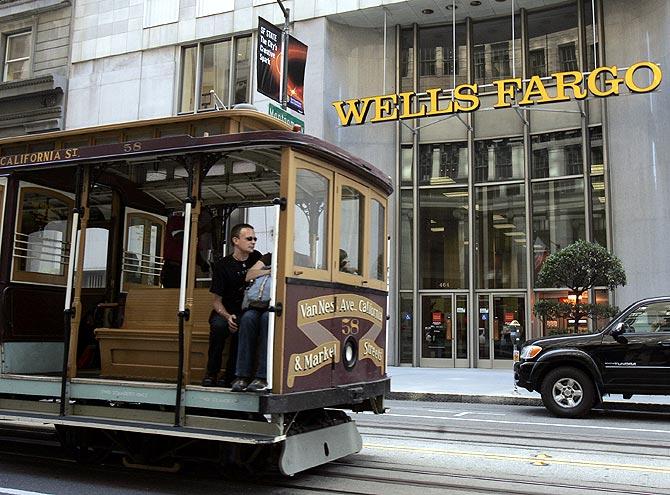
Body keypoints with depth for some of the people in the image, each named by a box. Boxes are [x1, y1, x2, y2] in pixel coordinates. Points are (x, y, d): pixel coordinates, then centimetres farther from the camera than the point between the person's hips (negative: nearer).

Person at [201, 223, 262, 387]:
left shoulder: (257, 258, 7)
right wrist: (228, 317, -24)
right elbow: (216, 300, -6)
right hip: (225, 312, -1)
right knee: (218, 325, -34)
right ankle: (211, 373, -15)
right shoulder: (222, 265, -5)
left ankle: (230, 376, -17)